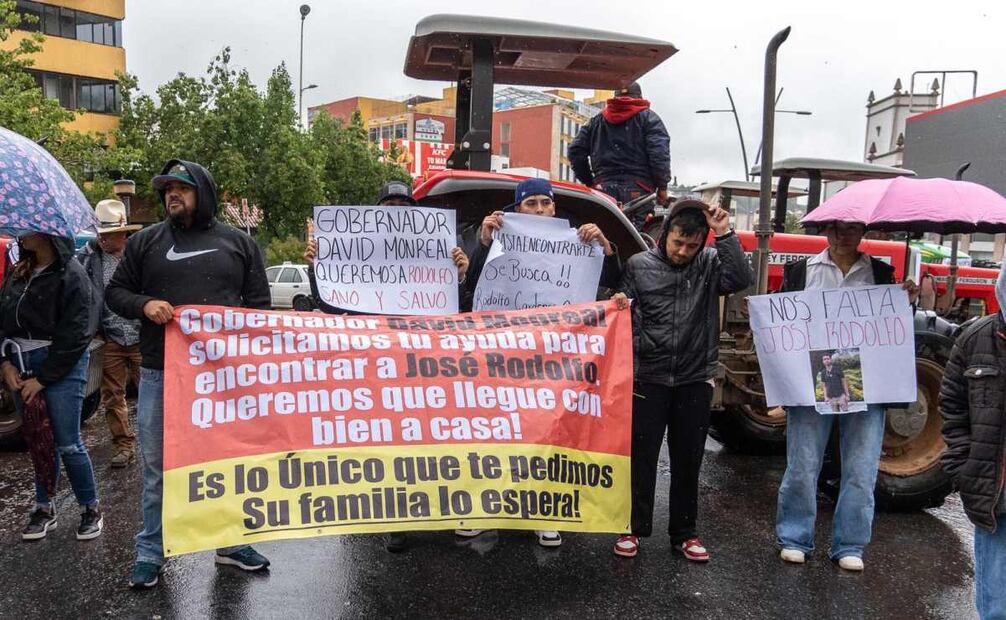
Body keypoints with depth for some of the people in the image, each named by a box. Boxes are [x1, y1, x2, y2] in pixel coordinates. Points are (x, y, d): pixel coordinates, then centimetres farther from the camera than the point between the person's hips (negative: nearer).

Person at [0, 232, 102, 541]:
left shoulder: (71, 274, -11)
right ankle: (44, 507, 25)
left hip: (61, 365, -6)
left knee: (67, 444, -2)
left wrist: (42, 379, -12)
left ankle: (91, 509, 13)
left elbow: (75, 336, -14)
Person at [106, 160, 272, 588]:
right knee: (158, 465, 8)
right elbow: (115, 293, 10)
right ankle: (150, 551, 23)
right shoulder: (145, 242, 7)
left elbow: (259, 301, 8)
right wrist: (143, 304, -12)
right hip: (160, 374, 0)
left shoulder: (238, 243, 7)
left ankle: (231, 542, 27)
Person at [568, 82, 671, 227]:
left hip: (603, 187, 4)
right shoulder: (647, 117, 7)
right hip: (637, 190, -4)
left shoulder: (596, 121, 20)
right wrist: (662, 186, -2)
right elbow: (659, 152, -6)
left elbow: (576, 151, 14)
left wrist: (588, 182, 18)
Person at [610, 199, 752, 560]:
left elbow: (741, 280, -18)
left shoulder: (710, 263, -1)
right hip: (648, 378, -1)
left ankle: (684, 533, 26)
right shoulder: (639, 265, -2)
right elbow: (625, 318, 3)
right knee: (641, 457, 7)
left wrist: (725, 235, -21)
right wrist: (621, 306, -19)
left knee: (688, 460, 12)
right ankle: (633, 528, 22)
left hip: (695, 380, 1)